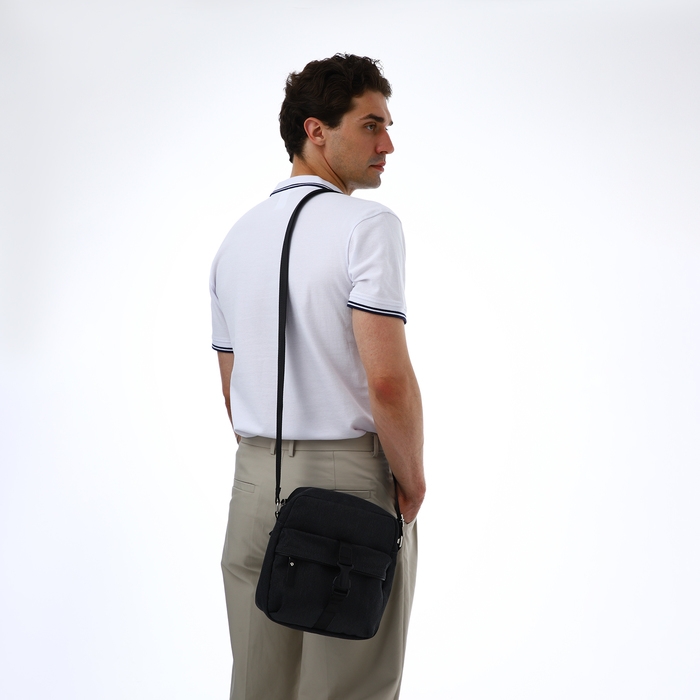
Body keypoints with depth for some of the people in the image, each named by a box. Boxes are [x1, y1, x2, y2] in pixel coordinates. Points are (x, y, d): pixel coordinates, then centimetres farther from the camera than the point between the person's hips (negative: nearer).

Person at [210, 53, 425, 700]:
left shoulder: (237, 236, 12)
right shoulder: (368, 225, -11)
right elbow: (388, 380, -19)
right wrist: (413, 483, -5)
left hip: (254, 480, 7)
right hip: (350, 477, -7)